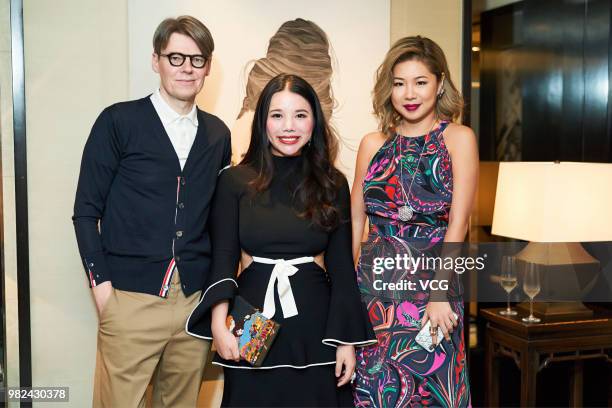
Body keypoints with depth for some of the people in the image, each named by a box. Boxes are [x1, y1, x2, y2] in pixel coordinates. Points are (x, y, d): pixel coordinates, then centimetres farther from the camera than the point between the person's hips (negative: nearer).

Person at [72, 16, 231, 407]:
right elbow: (87, 210, -1)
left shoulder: (217, 133, 10)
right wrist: (101, 283, -7)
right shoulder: (118, 121, -2)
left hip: (196, 300, 4)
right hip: (131, 298, -3)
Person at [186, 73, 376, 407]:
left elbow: (342, 267, 3)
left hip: (316, 327, 1)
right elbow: (223, 260, -2)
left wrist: (347, 341, -1)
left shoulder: (332, 184, 3)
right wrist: (219, 326, -15)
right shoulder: (235, 181, -1)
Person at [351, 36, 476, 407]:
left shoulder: (458, 139, -2)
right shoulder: (373, 144, 7)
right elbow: (354, 221, 8)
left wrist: (440, 294, -15)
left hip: (432, 283, -3)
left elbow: (458, 223, -9)